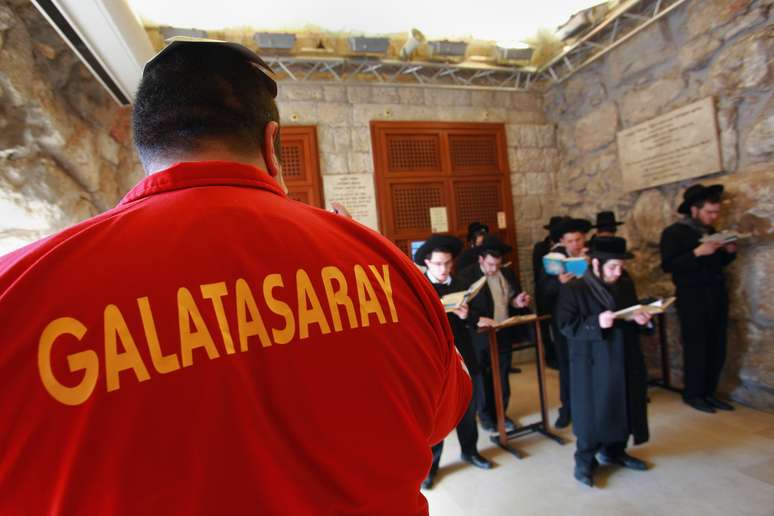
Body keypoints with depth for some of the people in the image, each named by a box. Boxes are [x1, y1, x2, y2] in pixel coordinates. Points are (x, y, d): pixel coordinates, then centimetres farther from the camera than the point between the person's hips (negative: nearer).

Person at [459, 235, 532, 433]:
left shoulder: (508, 274, 7)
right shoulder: (466, 276, -12)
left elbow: (514, 300, 18)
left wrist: (519, 302, -5)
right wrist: (477, 319, -31)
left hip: (504, 335, 5)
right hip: (480, 337, -5)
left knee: (502, 379, 15)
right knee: (482, 379, 10)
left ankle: (500, 413, 34)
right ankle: (486, 416, 29)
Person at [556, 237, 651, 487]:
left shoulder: (626, 287, 6)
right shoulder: (573, 289, -14)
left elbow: (632, 316, 17)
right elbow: (566, 325, -17)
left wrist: (641, 319, -6)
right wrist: (596, 323, -30)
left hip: (624, 361, 7)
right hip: (591, 363, -6)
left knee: (623, 408, 17)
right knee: (592, 411, 3)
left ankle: (614, 451, 39)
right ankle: (585, 460, 21)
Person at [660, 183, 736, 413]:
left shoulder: (711, 231, 15)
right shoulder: (673, 232, -7)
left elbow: (719, 262, 19)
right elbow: (668, 265, -16)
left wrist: (729, 251, 0)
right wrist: (697, 252, -22)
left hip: (717, 294, 7)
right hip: (692, 297, -7)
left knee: (718, 348, 9)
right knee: (696, 347, -1)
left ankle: (709, 392, 23)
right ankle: (692, 394, 14)